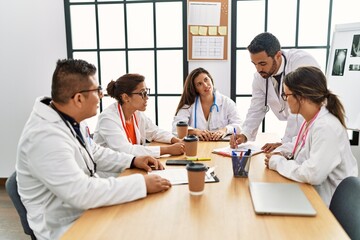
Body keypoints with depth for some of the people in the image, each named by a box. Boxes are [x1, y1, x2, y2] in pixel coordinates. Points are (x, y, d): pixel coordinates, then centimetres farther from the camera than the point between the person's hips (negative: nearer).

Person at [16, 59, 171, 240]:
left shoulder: (72, 120, 0)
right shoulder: (45, 137, -30)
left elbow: (94, 153, 14)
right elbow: (81, 193, -35)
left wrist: (133, 161, 0)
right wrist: (141, 183, -30)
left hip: (87, 210, 8)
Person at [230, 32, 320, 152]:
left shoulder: (302, 62, -24)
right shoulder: (260, 76, -4)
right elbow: (257, 109, 4)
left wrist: (285, 143, -29)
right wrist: (244, 135, -13)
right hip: (295, 129, 5)